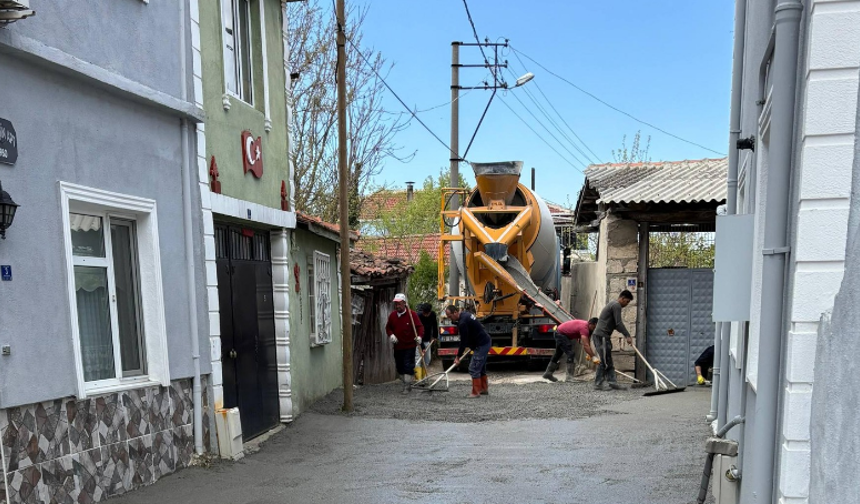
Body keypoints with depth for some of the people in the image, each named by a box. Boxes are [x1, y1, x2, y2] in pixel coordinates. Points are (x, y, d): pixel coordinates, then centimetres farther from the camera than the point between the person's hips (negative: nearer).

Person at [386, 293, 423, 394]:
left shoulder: (412, 314, -11)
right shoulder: (392, 315, 4)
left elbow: (420, 326, -10)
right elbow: (388, 327, 14)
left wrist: (419, 336, -27)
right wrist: (391, 335, -5)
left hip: (409, 346, -5)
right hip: (397, 346, 6)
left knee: (408, 366, -8)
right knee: (399, 367, 12)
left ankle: (407, 387, 0)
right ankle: (407, 384, 27)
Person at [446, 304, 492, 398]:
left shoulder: (462, 323, -22)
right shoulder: (465, 314, 9)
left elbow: (463, 341, -19)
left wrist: (458, 357, -11)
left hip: (481, 345, -11)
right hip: (486, 342, 11)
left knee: (474, 369, -7)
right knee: (481, 367, 18)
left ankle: (476, 392, -3)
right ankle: (484, 389, 26)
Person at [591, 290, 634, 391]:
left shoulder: (613, 304, 23)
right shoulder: (616, 305, -9)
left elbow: (615, 324, 24)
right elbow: (619, 323, -17)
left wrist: (626, 334, 15)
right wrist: (627, 336, -14)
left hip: (600, 335, 11)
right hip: (601, 336, -11)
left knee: (608, 362, 9)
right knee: (604, 361, -7)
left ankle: (612, 382, 8)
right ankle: (598, 384, -4)